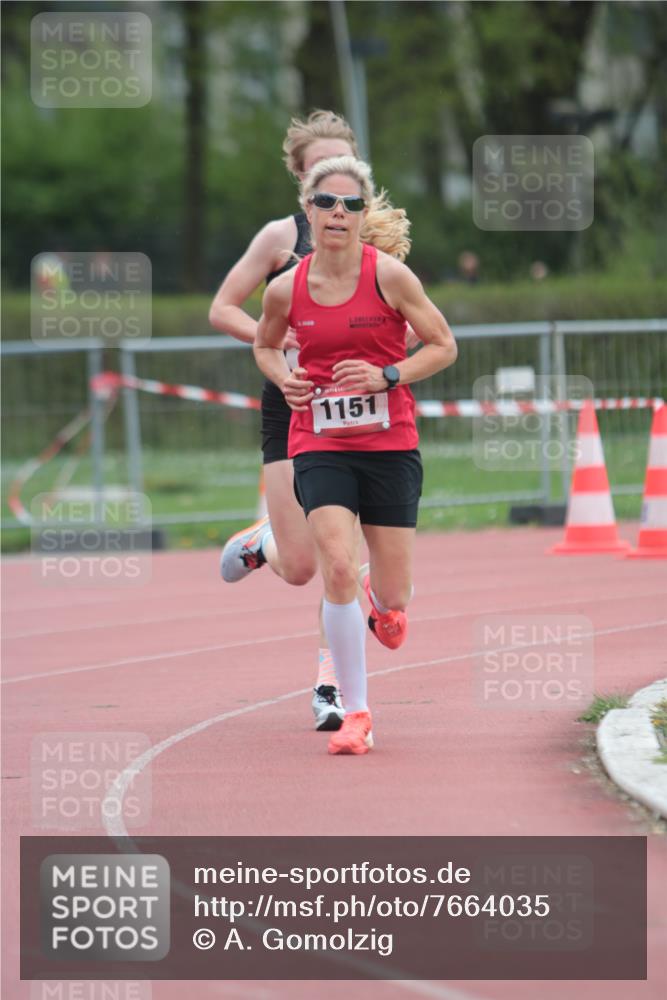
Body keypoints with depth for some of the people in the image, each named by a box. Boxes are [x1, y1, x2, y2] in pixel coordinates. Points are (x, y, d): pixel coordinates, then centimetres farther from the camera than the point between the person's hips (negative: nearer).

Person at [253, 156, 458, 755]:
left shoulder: (388, 275, -8)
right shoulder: (286, 290, -1)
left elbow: (443, 346, -1)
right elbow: (265, 345, 19)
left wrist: (386, 376, -16)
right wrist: (284, 379, -2)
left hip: (390, 442, 0)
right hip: (319, 445, 1)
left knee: (392, 602, 3)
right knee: (338, 569, -20)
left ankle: (384, 600, 44)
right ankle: (356, 713, -9)